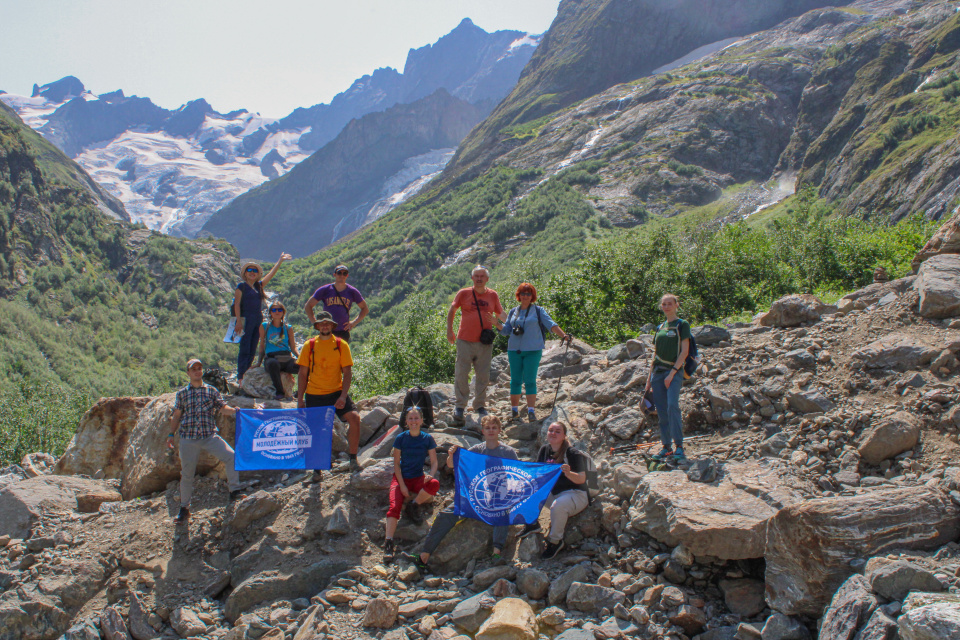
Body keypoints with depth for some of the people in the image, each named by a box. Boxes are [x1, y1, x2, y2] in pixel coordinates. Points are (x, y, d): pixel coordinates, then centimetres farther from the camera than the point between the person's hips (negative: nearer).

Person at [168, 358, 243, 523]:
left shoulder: (211, 391, 9)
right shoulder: (182, 394, 9)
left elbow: (222, 407, -1)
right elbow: (176, 415, 13)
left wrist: (233, 411, -21)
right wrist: (171, 434, 8)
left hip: (209, 436, 0)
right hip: (188, 439, 0)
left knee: (230, 456, -19)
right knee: (187, 474, 6)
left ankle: (234, 491, -4)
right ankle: (184, 508, 23)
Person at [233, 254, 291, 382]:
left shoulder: (259, 285, 16)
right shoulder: (241, 286, 0)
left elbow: (271, 274, 16)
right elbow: (237, 304, -6)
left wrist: (280, 261, 12)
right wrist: (239, 321, -14)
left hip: (258, 320, 6)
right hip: (246, 319, -6)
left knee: (252, 351, 7)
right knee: (244, 350, -7)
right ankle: (240, 377, -5)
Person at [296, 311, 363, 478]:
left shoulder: (341, 345, 0)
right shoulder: (309, 345, 3)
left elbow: (347, 372, -2)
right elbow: (303, 373, 5)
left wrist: (343, 396, -14)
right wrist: (300, 399, 0)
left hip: (336, 393, -1)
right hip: (314, 395, 1)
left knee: (354, 418, -20)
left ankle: (353, 460, -5)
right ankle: (317, 470, 22)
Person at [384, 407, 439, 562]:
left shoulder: (428, 439, -1)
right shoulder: (401, 438, -3)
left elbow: (434, 462, 0)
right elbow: (396, 463, -1)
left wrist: (431, 475, -23)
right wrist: (402, 485, -11)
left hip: (418, 478, 1)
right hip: (401, 477, -1)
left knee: (434, 484, -33)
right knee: (394, 506, -27)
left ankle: (414, 505, -8)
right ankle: (388, 543, -30)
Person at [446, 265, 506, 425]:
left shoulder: (493, 295, 6)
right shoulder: (463, 293, 1)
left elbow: (500, 313, 18)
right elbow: (452, 310, 13)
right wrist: (449, 330, 7)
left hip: (485, 342, 2)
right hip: (465, 341, -2)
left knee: (483, 376, 7)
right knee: (461, 374, 0)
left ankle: (479, 405, 20)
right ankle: (460, 406, 13)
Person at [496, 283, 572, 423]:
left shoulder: (538, 310, 3)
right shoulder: (513, 312, 13)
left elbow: (551, 325, -5)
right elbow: (506, 330, 14)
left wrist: (564, 335, -17)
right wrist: (496, 322, -3)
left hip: (532, 350, -3)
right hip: (514, 350, 3)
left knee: (530, 381, -6)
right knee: (515, 380, 5)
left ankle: (531, 411, -3)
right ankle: (514, 409, 13)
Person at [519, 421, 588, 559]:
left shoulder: (572, 453, -16)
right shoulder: (544, 450, 2)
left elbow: (581, 479, -21)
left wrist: (568, 473, -41)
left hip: (575, 494, -6)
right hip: (552, 493, 6)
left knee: (558, 506, -38)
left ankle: (555, 541, -12)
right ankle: (532, 523, 9)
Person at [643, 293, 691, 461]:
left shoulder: (682, 325, 1)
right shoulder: (660, 328, 17)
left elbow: (684, 351, -7)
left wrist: (672, 372, -15)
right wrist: (649, 378, 15)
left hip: (674, 371, -6)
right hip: (658, 371, 6)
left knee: (672, 406, -21)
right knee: (661, 411, 4)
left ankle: (679, 446, -15)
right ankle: (666, 447, 11)